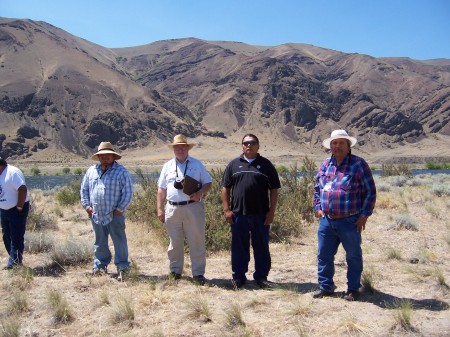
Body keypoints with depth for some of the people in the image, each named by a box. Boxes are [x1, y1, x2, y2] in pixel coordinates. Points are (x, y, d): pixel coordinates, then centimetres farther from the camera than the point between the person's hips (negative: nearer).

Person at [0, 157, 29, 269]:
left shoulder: (12, 172, -18)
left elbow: (23, 189, -26)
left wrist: (19, 208, -21)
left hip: (17, 210, -10)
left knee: (16, 237, -4)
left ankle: (14, 261, 1)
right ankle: (15, 260, 23)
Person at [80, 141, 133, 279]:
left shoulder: (121, 171, -4)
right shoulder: (91, 171, 11)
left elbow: (128, 192, -7)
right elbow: (84, 189, 19)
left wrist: (120, 209, -11)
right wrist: (87, 206, 9)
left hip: (114, 215, -5)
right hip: (96, 215, 5)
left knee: (119, 241, -4)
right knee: (100, 243, 14)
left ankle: (122, 267, 2)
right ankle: (100, 266, 26)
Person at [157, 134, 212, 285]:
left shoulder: (197, 164, 7)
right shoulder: (167, 166, 12)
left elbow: (208, 183, 6)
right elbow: (161, 189, 12)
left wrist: (200, 193, -14)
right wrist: (160, 208, 6)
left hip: (193, 208, -2)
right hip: (172, 209, 2)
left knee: (197, 242, 0)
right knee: (175, 242, 10)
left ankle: (198, 273, 8)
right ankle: (175, 271, 23)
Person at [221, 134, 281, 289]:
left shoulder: (266, 165, 6)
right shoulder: (234, 164, 9)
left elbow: (274, 190, 4)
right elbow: (225, 188, 8)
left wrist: (271, 211, -3)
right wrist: (227, 210, 0)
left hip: (261, 215, -1)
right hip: (238, 214, 1)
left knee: (261, 247, 7)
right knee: (239, 247, 7)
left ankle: (261, 276, 18)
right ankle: (238, 276, 18)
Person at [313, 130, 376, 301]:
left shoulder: (358, 164, -6)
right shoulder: (325, 165, 10)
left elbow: (370, 191, -6)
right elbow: (317, 189, 20)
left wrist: (364, 215, -9)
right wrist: (318, 208, 9)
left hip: (349, 221, -4)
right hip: (326, 221, 5)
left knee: (353, 256, 8)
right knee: (324, 256, 10)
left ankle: (353, 289, 22)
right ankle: (326, 287, 24)